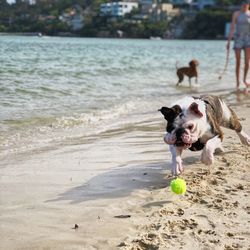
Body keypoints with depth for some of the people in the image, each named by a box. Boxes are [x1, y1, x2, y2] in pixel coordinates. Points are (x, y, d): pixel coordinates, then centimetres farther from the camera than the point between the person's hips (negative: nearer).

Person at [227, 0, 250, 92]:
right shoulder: (236, 14, 0)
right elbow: (232, 28, -2)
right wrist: (228, 41, -6)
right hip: (238, 39, -1)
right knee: (238, 62, 1)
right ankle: (237, 82, 11)